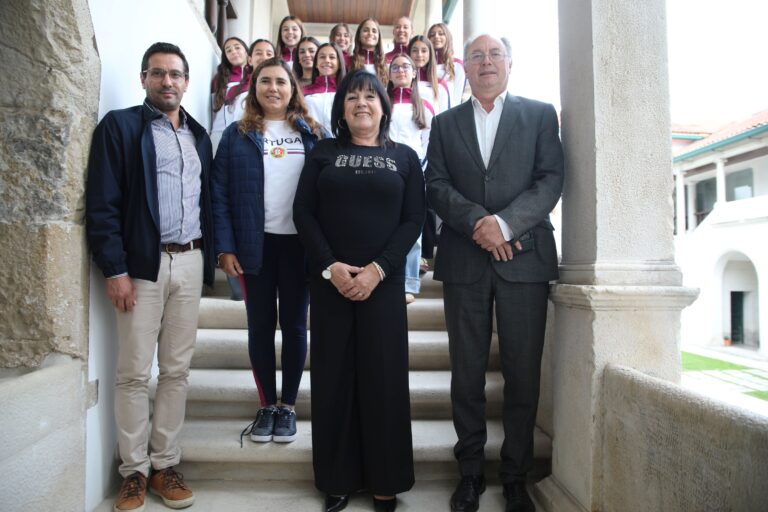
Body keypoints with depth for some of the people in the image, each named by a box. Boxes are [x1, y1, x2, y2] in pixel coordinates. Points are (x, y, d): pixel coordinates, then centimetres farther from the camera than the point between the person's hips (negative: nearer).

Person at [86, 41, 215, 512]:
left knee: (177, 370, 8)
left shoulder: (198, 135, 16)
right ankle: (134, 471, 16)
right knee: (134, 373, 2)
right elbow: (102, 204, -6)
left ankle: (165, 464, 20)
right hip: (143, 263, -4)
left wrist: (208, 257, 8)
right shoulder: (120, 125, 1)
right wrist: (116, 269, -13)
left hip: (190, 262, 4)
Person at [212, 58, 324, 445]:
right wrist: (225, 247, -7)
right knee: (260, 326, 8)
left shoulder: (312, 134, 7)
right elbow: (220, 193, 1)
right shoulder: (237, 135, 6)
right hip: (256, 245, 0)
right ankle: (266, 405, 23)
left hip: (301, 243, 0)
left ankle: (288, 405, 22)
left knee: (295, 325, 7)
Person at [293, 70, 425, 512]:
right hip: (329, 280, 1)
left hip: (383, 281, 0)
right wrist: (329, 266, -11)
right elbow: (303, 213, 2)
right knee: (334, 376, 5)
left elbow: (414, 219, 0)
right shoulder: (323, 153, 10)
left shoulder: (405, 157, 9)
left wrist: (378, 269, -12)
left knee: (383, 377, 3)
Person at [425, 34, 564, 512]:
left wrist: (505, 222, -15)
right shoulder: (445, 123, 15)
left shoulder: (540, 114, 11)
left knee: (523, 373, 3)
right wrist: (477, 222, -13)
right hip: (464, 259, 1)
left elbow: (552, 179, -1)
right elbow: (437, 185, 3)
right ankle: (471, 471, 21)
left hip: (524, 256, -1)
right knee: (467, 373, 7)